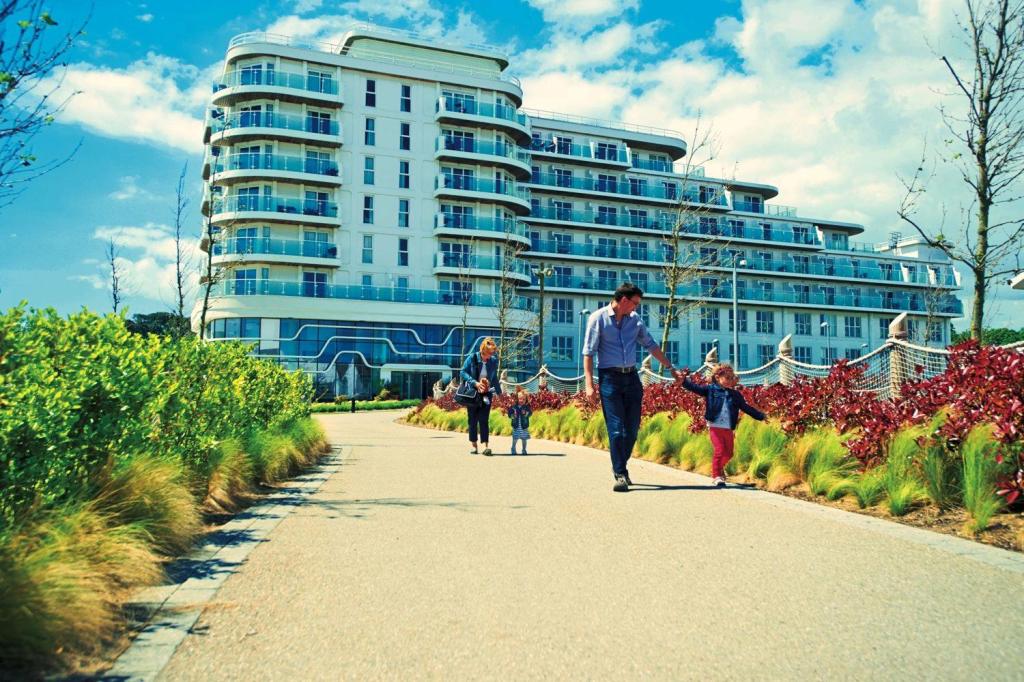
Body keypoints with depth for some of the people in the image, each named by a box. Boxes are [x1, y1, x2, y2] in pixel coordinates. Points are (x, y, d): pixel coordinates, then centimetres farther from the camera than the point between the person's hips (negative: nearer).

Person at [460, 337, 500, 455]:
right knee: (473, 420, 6)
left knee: (483, 420, -8)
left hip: (486, 394, 1)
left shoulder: (493, 361, 1)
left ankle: (485, 446, -13)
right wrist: (475, 383, -17)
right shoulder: (472, 358, -8)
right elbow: (463, 372, -6)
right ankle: (474, 445, 16)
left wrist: (499, 392, 12)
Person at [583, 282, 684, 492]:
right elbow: (588, 352, -7)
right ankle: (620, 475, -2)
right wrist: (589, 383, -14)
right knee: (616, 428, -7)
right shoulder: (598, 318, -4)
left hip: (631, 377, 5)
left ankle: (620, 466, 24)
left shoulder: (635, 319, 12)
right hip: (609, 378, -5)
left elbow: (651, 345, 20)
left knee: (632, 427, 6)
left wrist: (671, 368, 20)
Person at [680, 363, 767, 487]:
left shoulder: (735, 394, 11)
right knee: (719, 450, -10)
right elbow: (695, 388, -11)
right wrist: (684, 381, -28)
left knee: (729, 453, 11)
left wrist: (762, 416, 20)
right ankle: (716, 477, 2)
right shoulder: (710, 389, 0)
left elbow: (746, 408, 19)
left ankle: (719, 468, 39)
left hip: (728, 429, 5)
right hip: (715, 426, -5)